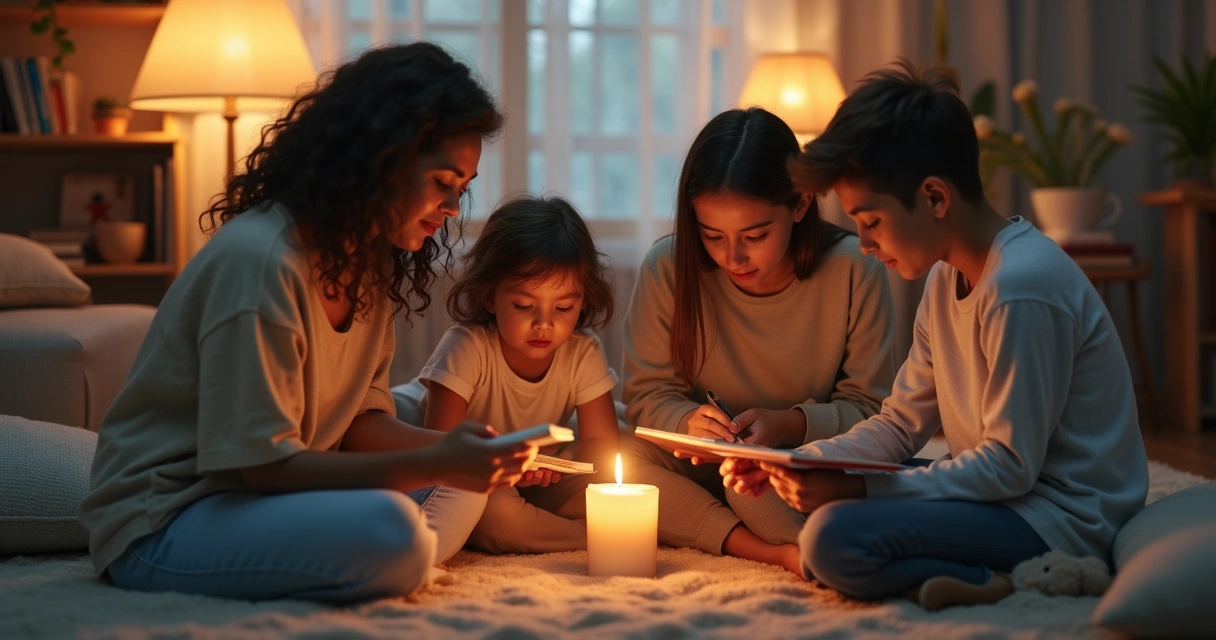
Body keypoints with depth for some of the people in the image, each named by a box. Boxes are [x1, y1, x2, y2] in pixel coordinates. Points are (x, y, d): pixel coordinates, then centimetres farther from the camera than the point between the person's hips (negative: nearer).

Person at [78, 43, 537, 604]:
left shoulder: (368, 260, 6)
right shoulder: (259, 260, -24)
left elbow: (360, 422, 5)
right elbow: (266, 467, -24)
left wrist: (463, 452, -13)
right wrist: (434, 463, -27)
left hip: (260, 495, 10)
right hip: (160, 526, -10)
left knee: (461, 489, 3)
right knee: (389, 527, -32)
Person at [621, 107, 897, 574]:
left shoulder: (853, 270, -13)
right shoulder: (669, 268, -9)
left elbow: (871, 409, -7)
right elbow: (647, 396, -2)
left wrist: (791, 424, -26)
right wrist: (688, 421, -25)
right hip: (700, 475, 4)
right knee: (616, 458, -27)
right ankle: (779, 553, -30)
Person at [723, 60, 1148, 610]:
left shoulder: (1021, 286, -22)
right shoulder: (948, 277, 9)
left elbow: (1011, 466, -21)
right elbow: (900, 425, 12)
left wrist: (860, 488, -23)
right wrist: (795, 461, -4)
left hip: (1058, 517, -10)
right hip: (1005, 491, 10)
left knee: (835, 538, -26)